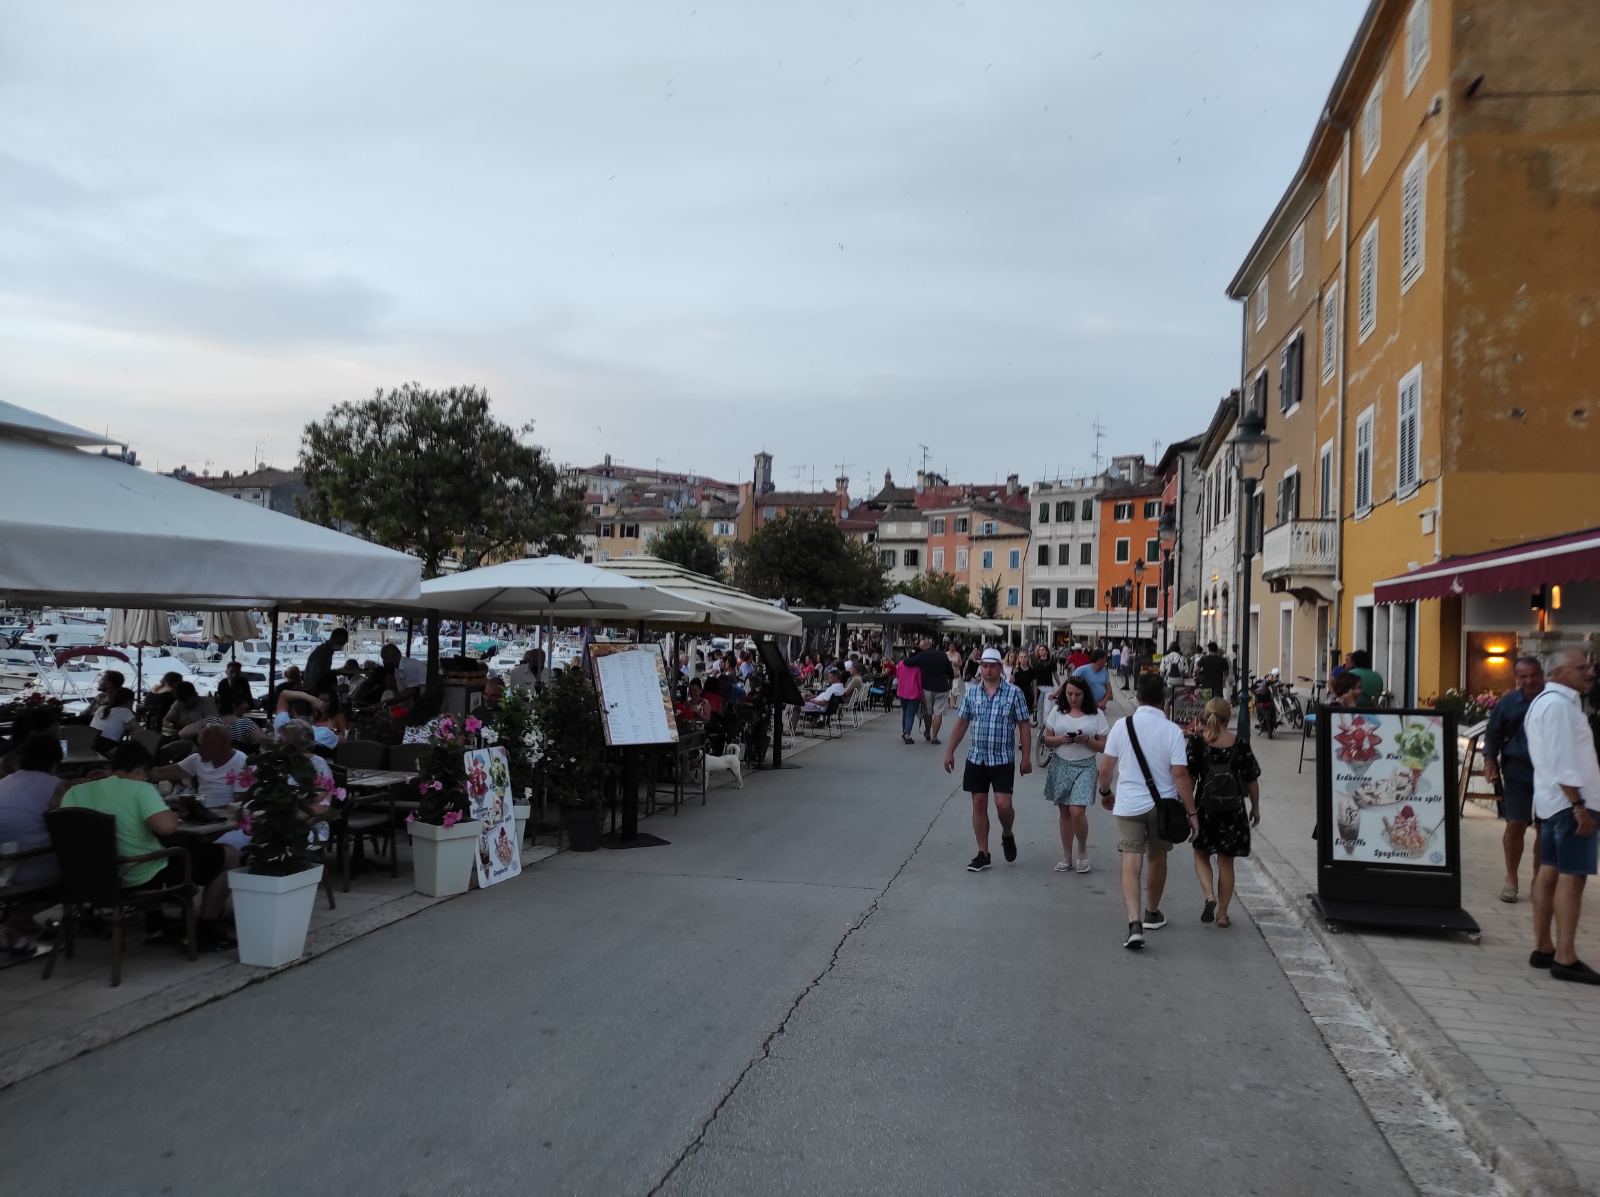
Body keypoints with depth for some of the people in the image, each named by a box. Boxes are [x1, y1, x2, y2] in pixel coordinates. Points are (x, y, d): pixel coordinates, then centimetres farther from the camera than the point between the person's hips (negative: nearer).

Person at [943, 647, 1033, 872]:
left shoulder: (1013, 692, -4)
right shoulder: (971, 692, 4)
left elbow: (1023, 725, -2)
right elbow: (961, 722, 10)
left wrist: (1026, 756, -5)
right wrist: (950, 751, 7)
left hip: (1003, 759, -3)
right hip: (976, 758, 3)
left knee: (1003, 804, -9)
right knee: (979, 804, 6)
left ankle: (1007, 835, 24)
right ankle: (983, 854, 15)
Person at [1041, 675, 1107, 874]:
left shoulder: (1096, 714, -1)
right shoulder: (1057, 711, 4)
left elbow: (1103, 746, 2)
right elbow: (1047, 739, 7)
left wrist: (1086, 740, -16)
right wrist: (1060, 740, -13)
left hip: (1084, 767, -2)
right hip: (1060, 765, 3)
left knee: (1077, 812, -13)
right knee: (1064, 813, 8)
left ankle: (1082, 852, 12)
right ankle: (1067, 857, 19)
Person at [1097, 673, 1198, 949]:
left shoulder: (1122, 726, -6)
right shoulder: (1172, 730, -10)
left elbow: (1105, 767, -1)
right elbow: (1180, 774, -13)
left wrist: (1105, 792, 18)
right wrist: (1191, 812, -7)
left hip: (1128, 805, 0)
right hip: (1162, 804, 1)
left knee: (1131, 863, -1)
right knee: (1157, 859, 20)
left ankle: (1134, 924, -16)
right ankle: (1152, 914, 38)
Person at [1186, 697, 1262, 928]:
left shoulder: (1197, 742, -9)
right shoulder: (1240, 745, -5)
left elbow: (1189, 777, -8)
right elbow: (1252, 780, 1)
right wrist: (1255, 808, 13)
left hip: (1205, 807, -1)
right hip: (1233, 810, 1)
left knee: (1201, 855, 17)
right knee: (1226, 862, 12)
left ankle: (1210, 896, -6)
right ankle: (1222, 913, 17)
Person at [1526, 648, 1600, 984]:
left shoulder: (1543, 701, 19)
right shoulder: (1558, 704, -15)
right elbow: (1562, 761, -21)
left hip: (1552, 798, 10)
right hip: (1568, 799, -10)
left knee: (1549, 872, 10)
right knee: (1571, 877, -10)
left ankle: (1543, 949, 14)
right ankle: (1565, 959, -11)